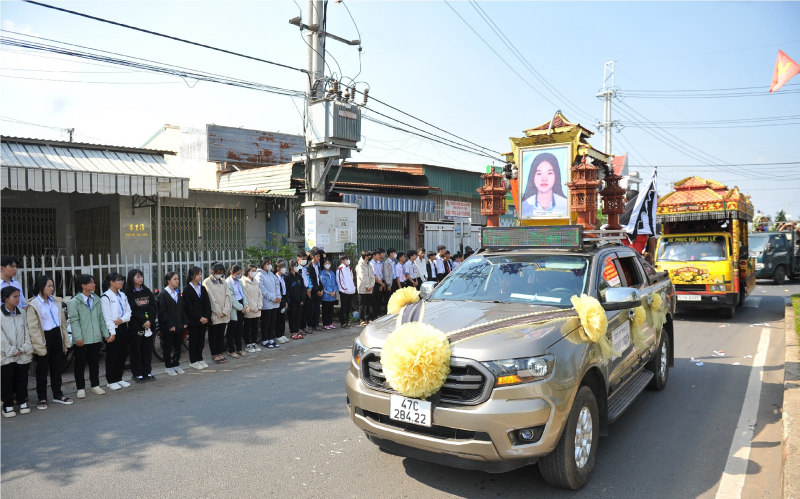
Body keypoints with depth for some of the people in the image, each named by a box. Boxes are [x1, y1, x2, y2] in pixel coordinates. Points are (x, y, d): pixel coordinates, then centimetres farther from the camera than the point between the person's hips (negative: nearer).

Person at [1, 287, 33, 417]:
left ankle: (22, 402, 23)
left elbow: (27, 332, 5)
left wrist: (25, 348, -5)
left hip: (23, 355, 4)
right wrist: (11, 351, -11)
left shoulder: (22, 314, 5)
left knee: (22, 380, 11)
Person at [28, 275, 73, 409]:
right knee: (42, 370, 5)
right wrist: (39, 346, -16)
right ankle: (42, 398, 17)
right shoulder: (33, 306, -9)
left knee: (57, 367, 13)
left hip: (57, 335, 5)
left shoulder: (56, 301, 9)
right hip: (44, 338, -5)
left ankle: (58, 395, 25)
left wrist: (65, 340, 10)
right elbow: (33, 328, -12)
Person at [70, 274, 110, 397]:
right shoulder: (74, 302, -7)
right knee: (80, 365, 6)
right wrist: (78, 337, -20)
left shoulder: (96, 299, 9)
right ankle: (80, 388, 16)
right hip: (82, 340, -5)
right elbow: (74, 321, -13)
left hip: (95, 338, 5)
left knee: (95, 363, 13)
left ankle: (95, 385, 24)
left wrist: (106, 333, 7)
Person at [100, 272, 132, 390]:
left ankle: (119, 378, 23)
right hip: (113, 329, -7)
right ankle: (111, 381, 12)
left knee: (123, 354, 12)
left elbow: (128, 311, 10)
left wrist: (122, 320, -10)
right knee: (112, 355, 1)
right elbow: (107, 316, -14)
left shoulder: (122, 295, 12)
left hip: (123, 327, 7)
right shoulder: (105, 297, -10)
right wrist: (112, 332, -17)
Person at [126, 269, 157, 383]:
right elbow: (132, 310, -10)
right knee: (136, 350, 3)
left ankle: (147, 372, 16)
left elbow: (154, 306, 3)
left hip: (149, 325, 4)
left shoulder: (147, 291, 11)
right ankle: (137, 374, 10)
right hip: (135, 326, -4)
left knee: (148, 349, 8)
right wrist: (144, 320, -15)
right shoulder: (128, 293, -3)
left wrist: (150, 320, -11)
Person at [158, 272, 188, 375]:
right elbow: (162, 312, -12)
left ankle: (176, 365, 23)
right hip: (168, 327, -6)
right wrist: (170, 325, -16)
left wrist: (185, 322, 4)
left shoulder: (178, 293, 12)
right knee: (167, 347, 5)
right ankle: (168, 367, 15)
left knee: (177, 346, 11)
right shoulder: (163, 294, -9)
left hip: (179, 326, 6)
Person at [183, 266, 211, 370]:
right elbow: (189, 306, -11)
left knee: (201, 340, 9)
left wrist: (206, 317, -7)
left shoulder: (202, 289, 10)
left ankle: (200, 359, 19)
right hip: (193, 320, -5)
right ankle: (193, 361, 11)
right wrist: (199, 317, -14)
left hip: (204, 319, 5)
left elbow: (207, 304, 6)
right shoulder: (187, 290, -6)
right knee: (193, 340, 3)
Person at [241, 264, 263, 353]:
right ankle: (247, 345, 12)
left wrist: (259, 306, -1)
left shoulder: (256, 282, 11)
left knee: (255, 327, 12)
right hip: (249, 310, -6)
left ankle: (254, 343, 22)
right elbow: (246, 296, -13)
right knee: (247, 328, 3)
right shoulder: (244, 282, -10)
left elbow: (259, 294, 10)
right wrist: (254, 307, -11)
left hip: (257, 310, 6)